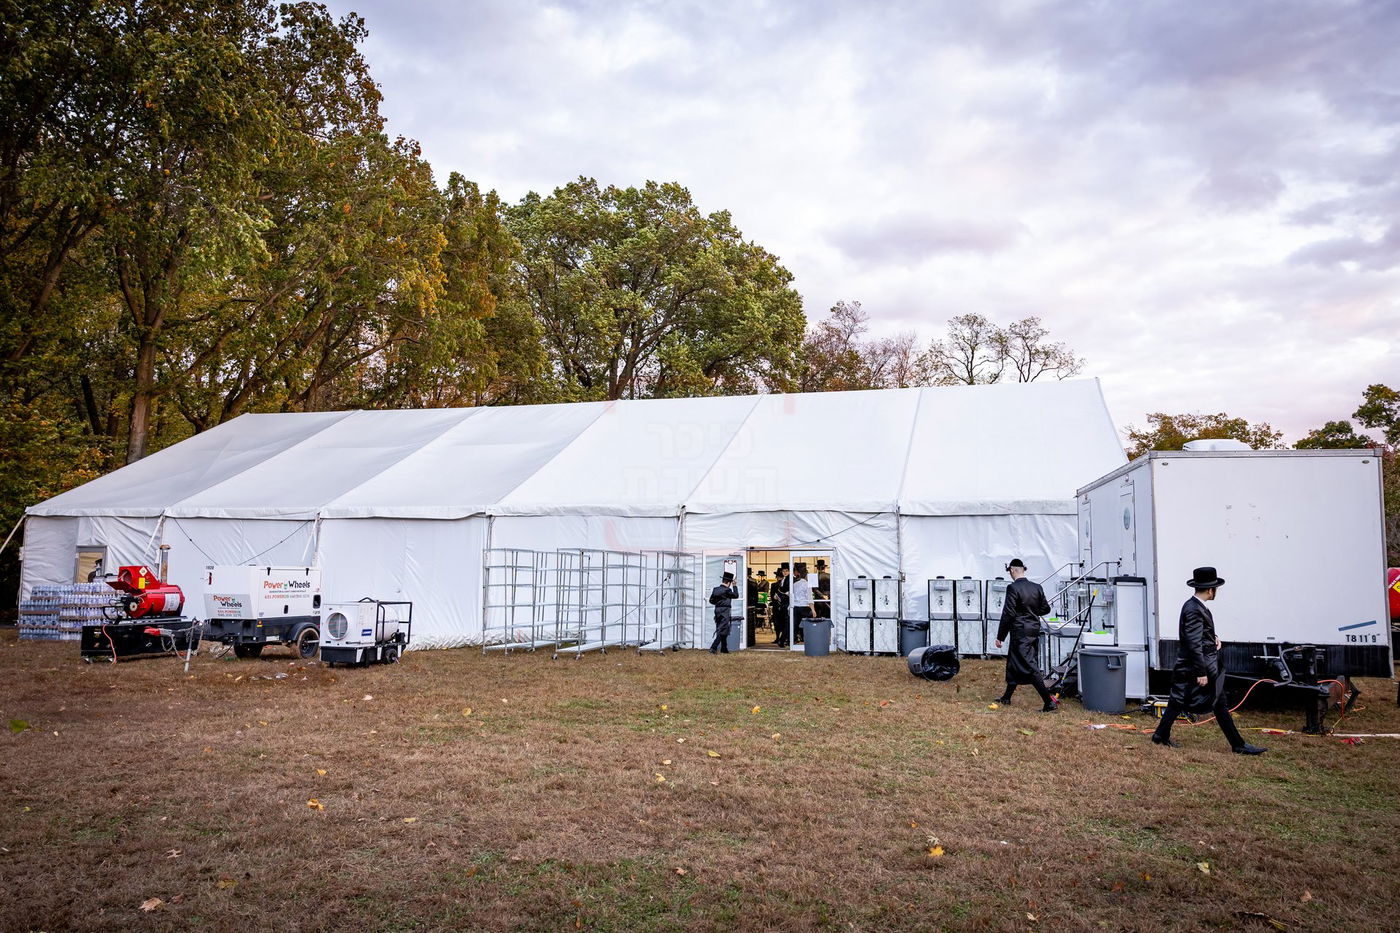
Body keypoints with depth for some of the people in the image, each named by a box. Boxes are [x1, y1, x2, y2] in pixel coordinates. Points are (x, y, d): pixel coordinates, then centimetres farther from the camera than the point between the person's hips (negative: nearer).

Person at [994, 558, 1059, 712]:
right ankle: (1007, 697, 32)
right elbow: (1046, 608, 11)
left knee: (1030, 667, -6)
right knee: (1013, 663, 20)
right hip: (1034, 630, 8)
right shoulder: (1037, 587, 4)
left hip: (1020, 632, -8)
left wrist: (1000, 637, -10)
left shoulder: (1013, 588, -16)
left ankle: (1049, 702, -11)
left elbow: (1008, 614, -16)